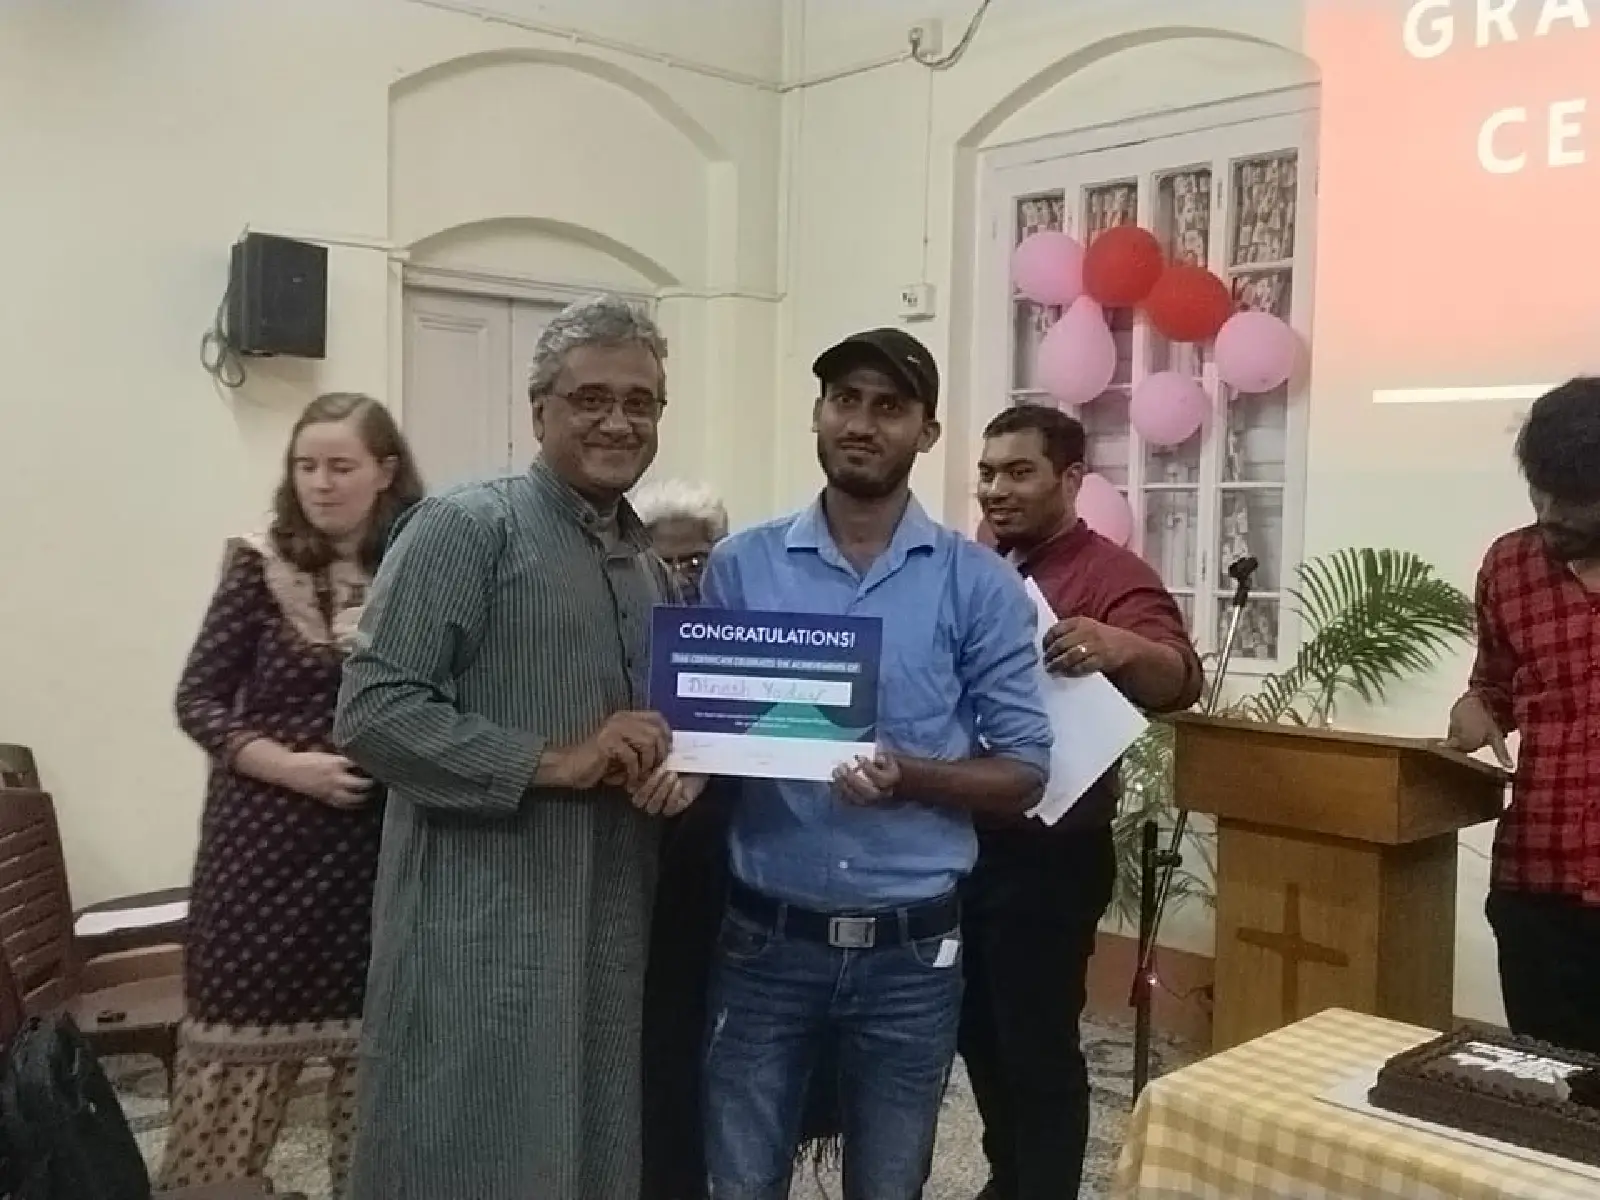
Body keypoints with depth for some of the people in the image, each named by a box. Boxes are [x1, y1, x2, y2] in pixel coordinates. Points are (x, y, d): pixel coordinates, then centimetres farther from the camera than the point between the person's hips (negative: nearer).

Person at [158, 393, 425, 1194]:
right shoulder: (261, 566, -2)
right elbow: (198, 698, -2)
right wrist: (289, 766, -14)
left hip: (382, 845, 1)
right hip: (267, 839, -1)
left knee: (372, 1046, 10)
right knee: (241, 1037, 5)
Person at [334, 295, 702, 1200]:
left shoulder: (654, 568, 15)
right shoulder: (466, 527, -8)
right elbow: (372, 711, -15)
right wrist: (553, 761, -19)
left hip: (613, 932, 7)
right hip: (483, 934, -7)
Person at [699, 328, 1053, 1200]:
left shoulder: (978, 583, -3)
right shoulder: (740, 566, 1)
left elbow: (1023, 770, -2)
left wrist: (911, 778, -20)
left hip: (910, 949, 0)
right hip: (766, 937, 1)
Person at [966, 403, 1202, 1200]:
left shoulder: (1110, 576, -12)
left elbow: (1179, 681, -28)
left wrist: (1121, 648, -49)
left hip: (1046, 854, -7)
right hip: (960, 842, 8)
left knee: (1039, 1046, 2)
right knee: (978, 1032, 20)